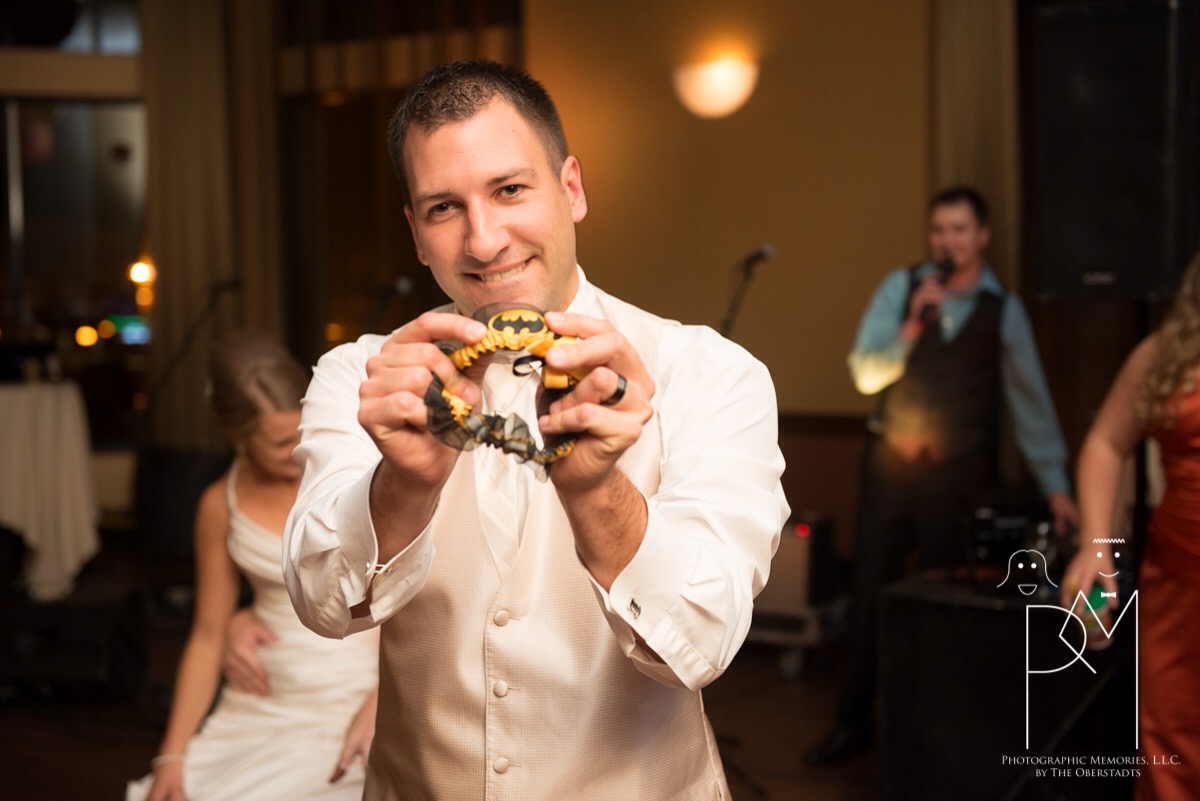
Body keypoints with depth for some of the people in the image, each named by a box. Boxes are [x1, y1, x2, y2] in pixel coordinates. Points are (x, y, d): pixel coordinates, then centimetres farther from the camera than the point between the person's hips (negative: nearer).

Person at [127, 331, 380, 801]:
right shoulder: (222, 505, 3)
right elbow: (208, 635, 7)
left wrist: (379, 704, -15)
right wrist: (172, 756, 2)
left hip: (349, 706, -4)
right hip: (258, 707, 4)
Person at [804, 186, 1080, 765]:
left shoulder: (1004, 309, 0)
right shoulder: (900, 289, 1)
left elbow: (1030, 401, 1)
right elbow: (865, 374, -6)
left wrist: (1055, 485, -2)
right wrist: (912, 327, -22)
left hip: (961, 472, -1)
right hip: (891, 463, 1)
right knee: (870, 593, 4)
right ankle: (853, 723, 15)